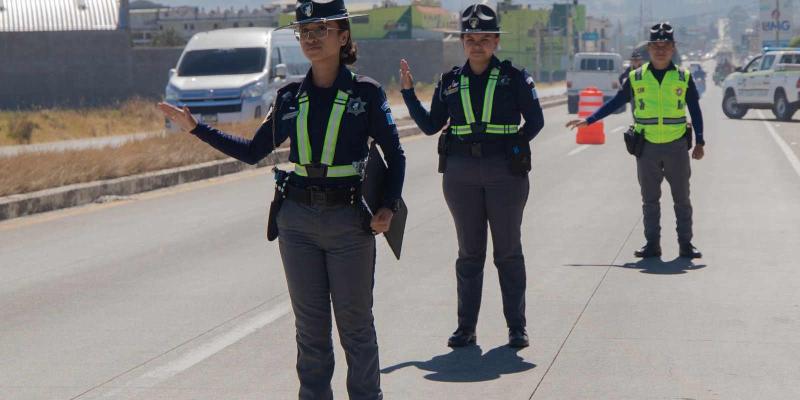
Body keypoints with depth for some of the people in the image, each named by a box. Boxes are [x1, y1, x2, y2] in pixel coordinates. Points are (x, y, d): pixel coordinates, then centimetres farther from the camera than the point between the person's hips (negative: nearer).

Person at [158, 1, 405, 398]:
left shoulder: (366, 93, -4)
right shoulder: (290, 97, 6)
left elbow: (394, 154, 1)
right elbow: (253, 151, 14)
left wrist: (389, 206, -13)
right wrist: (195, 128, 10)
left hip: (349, 220, -3)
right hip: (298, 219, 3)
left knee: (355, 323, 4)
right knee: (310, 324, 9)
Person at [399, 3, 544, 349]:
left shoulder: (514, 77, 1)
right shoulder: (450, 82, 9)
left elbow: (535, 121, 2)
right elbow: (430, 125, 12)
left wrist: (512, 145, -7)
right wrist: (408, 91, 5)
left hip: (505, 172, -3)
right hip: (460, 173, 3)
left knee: (508, 251, 3)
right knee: (469, 251, 8)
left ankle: (516, 326, 10)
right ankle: (466, 326, 13)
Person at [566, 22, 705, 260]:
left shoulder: (683, 78, 2)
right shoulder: (636, 78, 3)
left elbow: (695, 111, 7)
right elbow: (616, 103, 10)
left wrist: (700, 142, 1)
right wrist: (588, 121, 8)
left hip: (676, 146, -1)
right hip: (647, 148, 1)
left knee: (682, 199, 5)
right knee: (650, 200, 7)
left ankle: (685, 244, 12)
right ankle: (652, 244, 13)